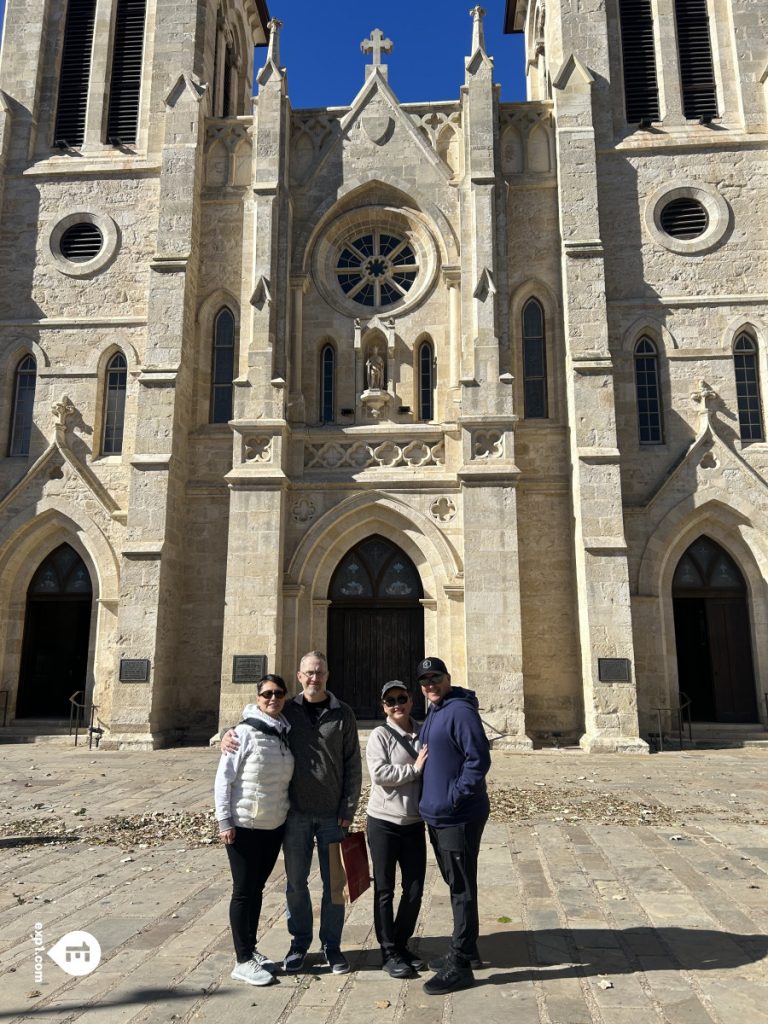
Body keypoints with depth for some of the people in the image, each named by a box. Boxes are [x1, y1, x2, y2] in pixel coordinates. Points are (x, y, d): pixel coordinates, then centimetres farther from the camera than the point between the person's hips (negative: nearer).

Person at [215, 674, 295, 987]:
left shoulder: (285, 733, 3)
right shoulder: (245, 733, -15)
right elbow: (223, 779, -14)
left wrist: (289, 813, 8)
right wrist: (224, 821, -14)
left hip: (275, 825, 6)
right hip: (245, 825, -6)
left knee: (257, 888, 18)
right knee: (244, 891, 6)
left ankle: (251, 949, 32)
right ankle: (243, 961, 17)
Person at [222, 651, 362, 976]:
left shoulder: (342, 714, -2)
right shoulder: (287, 711, 1)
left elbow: (352, 764, -1)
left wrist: (348, 809, -5)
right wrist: (229, 734, -12)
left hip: (332, 814, -1)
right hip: (295, 813, 1)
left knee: (333, 882, 8)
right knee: (296, 881, 11)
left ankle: (331, 945, 25)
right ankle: (299, 941, 29)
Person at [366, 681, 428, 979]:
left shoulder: (423, 734, 5)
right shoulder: (380, 735, -9)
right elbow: (379, 773, -20)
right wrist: (414, 769, -17)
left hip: (415, 823, 5)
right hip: (384, 822, -4)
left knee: (414, 890, 11)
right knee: (385, 891, 6)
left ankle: (401, 944, 30)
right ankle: (389, 953, 20)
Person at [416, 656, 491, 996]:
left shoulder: (461, 711, -17)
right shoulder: (432, 713, 13)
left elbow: (479, 759, -22)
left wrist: (455, 796, -20)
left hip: (459, 817, -10)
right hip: (438, 815, 10)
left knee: (462, 889, 1)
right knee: (455, 885, 20)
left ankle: (459, 965, 11)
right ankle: (465, 950, 34)